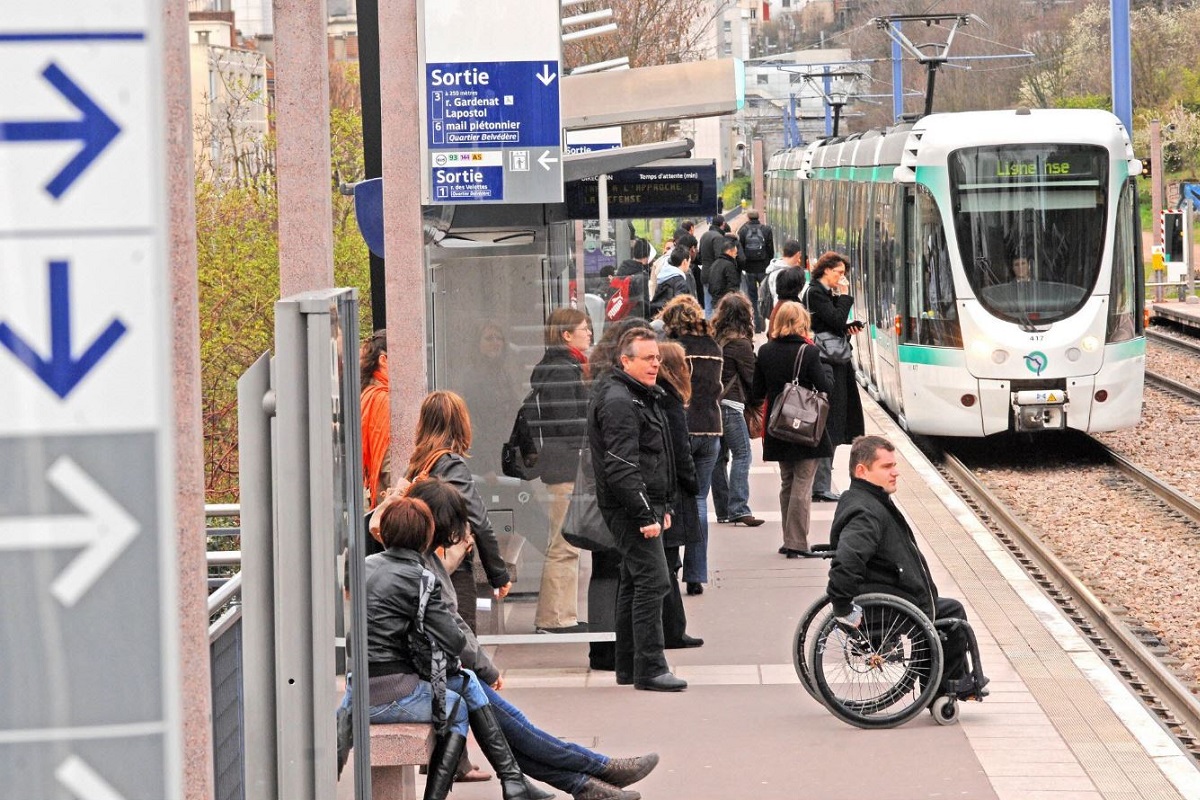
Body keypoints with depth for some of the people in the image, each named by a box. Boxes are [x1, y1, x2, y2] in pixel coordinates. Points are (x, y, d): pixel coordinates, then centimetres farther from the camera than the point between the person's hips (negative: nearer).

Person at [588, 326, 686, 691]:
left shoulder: (641, 397, 19)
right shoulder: (619, 403, -16)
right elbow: (622, 467, -23)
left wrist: (663, 507, 23)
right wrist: (646, 515, -25)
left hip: (645, 504, 11)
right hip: (630, 507, -11)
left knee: (634, 583, 14)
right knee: (652, 580, -14)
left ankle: (628, 667, 20)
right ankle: (649, 668, -14)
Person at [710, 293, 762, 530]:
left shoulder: (715, 338, 9)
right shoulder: (740, 344, -9)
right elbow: (752, 377, -5)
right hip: (731, 404, -7)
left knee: (719, 457, 11)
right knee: (742, 454, -7)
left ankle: (723, 510, 15)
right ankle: (738, 508, -16)